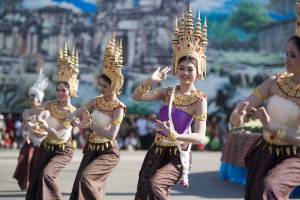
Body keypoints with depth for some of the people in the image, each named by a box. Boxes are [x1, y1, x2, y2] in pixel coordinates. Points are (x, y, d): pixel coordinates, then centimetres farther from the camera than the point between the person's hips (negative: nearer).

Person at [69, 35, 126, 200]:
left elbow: (111, 135, -24)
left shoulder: (118, 108, -14)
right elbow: (73, 115, 0)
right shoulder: (96, 101, 3)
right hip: (92, 148, 7)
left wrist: (90, 125, -23)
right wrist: (79, 124, -23)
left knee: (87, 177, -25)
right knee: (79, 185, 5)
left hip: (108, 152, -6)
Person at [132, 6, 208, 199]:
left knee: (154, 184, -30)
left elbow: (200, 137, -17)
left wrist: (175, 136, -31)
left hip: (178, 156, -5)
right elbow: (137, 96, -1)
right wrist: (150, 81, -19)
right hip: (156, 152, 6)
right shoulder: (168, 93, 5)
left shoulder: (199, 99, -10)